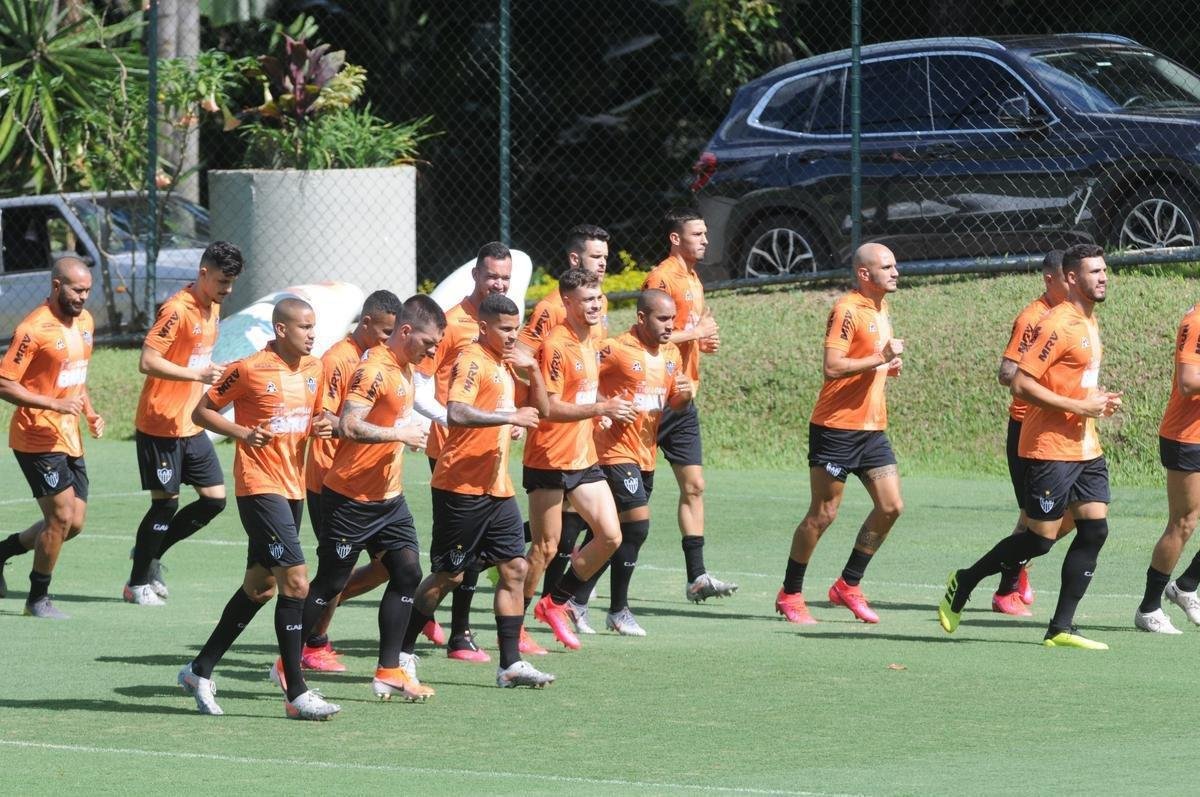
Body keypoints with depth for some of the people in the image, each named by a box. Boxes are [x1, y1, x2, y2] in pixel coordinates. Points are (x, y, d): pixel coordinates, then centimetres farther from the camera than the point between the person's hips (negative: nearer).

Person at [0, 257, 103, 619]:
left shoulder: (85, 321, 10)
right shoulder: (34, 329, -16)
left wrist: (89, 413, 9)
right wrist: (55, 405, -25)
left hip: (70, 439, 8)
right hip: (37, 438, -8)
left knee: (74, 524, 7)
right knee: (62, 516, -11)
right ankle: (38, 599, 4)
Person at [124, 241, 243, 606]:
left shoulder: (213, 308, 10)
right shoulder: (177, 310, -18)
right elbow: (147, 361, -24)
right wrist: (197, 375, -29)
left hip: (191, 425, 8)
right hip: (160, 425, -8)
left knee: (214, 499, 6)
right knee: (166, 503, -3)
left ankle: (150, 553, 21)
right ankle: (137, 584, 10)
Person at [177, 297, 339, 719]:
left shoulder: (314, 369, 8)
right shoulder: (249, 370, -12)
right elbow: (201, 412, -4)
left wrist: (323, 425, 0)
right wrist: (242, 433, -18)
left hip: (292, 488, 8)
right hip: (259, 488, -8)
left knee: (260, 586, 14)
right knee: (295, 581, -15)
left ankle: (201, 669, 28)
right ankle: (296, 693, -12)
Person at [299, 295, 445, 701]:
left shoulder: (406, 369, 10)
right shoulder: (375, 370, -20)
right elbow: (349, 425, -30)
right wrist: (399, 434, -23)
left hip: (389, 496, 9)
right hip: (351, 497, -9)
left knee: (407, 573, 1)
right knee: (330, 583, 0)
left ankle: (389, 671, 4)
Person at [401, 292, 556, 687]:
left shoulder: (505, 365, 15)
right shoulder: (472, 361, -13)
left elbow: (540, 409, 20)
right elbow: (456, 413, -28)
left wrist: (532, 369, 4)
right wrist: (510, 417, -27)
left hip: (497, 489, 8)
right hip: (461, 488, -8)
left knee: (514, 569, 2)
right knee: (448, 575, -2)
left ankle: (510, 665, 4)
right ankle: (401, 652, 10)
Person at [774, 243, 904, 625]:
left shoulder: (882, 309, 14)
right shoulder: (847, 310, -14)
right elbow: (832, 367, -23)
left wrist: (889, 365, 9)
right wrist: (880, 359, -24)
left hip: (872, 428, 8)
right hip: (836, 426, -8)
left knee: (891, 507, 1)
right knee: (823, 514, -3)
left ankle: (848, 585, 13)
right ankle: (790, 595, 9)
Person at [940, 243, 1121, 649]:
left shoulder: (1089, 322, 15)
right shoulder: (1059, 324, -16)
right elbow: (1021, 384, -21)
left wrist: (1098, 400, 8)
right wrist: (1078, 406, -20)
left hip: (1085, 447, 9)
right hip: (1051, 447, -9)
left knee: (1094, 530, -1)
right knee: (1041, 537, -5)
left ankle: (1061, 628, 2)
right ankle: (964, 582, 16)